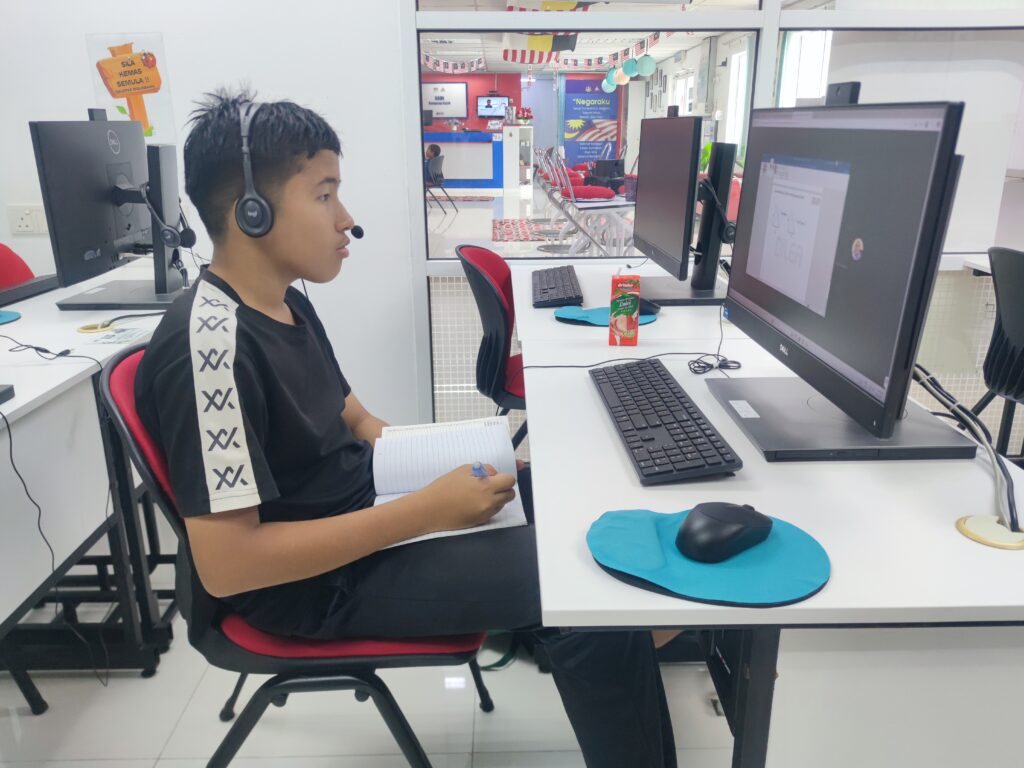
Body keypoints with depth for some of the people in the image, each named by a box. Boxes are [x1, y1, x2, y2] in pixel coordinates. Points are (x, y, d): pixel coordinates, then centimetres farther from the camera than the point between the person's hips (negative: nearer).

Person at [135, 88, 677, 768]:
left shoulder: (288, 303, 4)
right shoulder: (212, 344, -25)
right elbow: (225, 564, -27)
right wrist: (424, 512, -27)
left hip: (361, 504, 9)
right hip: (316, 584, -9)